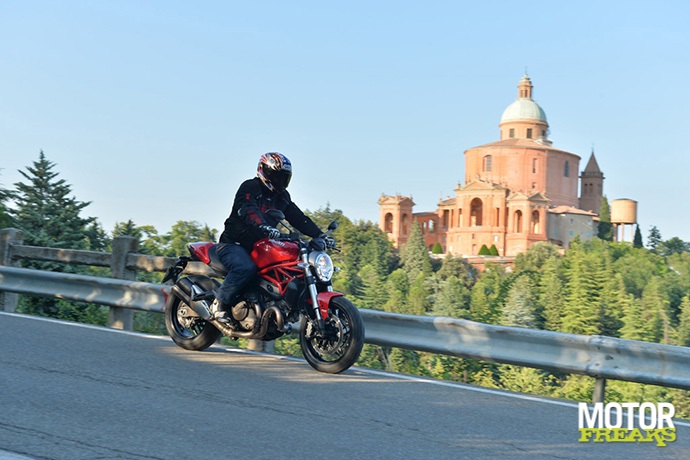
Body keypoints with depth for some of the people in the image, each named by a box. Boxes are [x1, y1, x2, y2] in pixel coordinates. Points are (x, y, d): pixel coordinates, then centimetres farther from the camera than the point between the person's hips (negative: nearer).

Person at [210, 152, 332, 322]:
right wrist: (263, 227, -49)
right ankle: (219, 304, -21)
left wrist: (320, 235, -5)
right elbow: (248, 210, -29)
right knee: (246, 268, -36)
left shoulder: (282, 196, 14)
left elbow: (298, 218, 10)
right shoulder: (249, 187, -10)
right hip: (233, 244, -7)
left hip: (258, 247, 7)